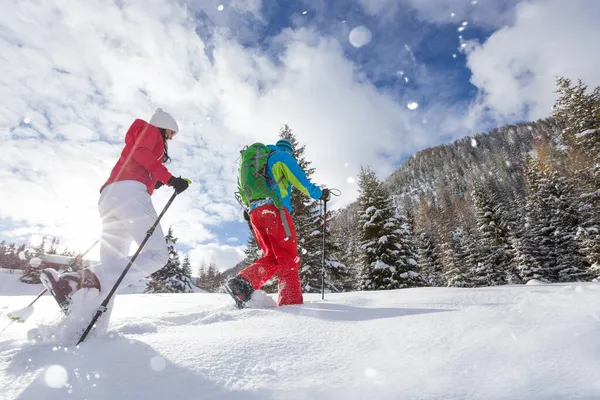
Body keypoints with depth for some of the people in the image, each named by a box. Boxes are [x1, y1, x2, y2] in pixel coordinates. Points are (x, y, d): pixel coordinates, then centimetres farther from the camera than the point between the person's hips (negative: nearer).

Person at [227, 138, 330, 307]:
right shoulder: (283, 156, 10)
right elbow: (301, 181, 2)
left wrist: (249, 210, 32)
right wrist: (319, 194, 14)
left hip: (254, 212, 8)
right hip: (273, 208, -7)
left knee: (271, 257, 8)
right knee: (288, 257, -6)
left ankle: (243, 282, -11)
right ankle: (290, 301, -12)